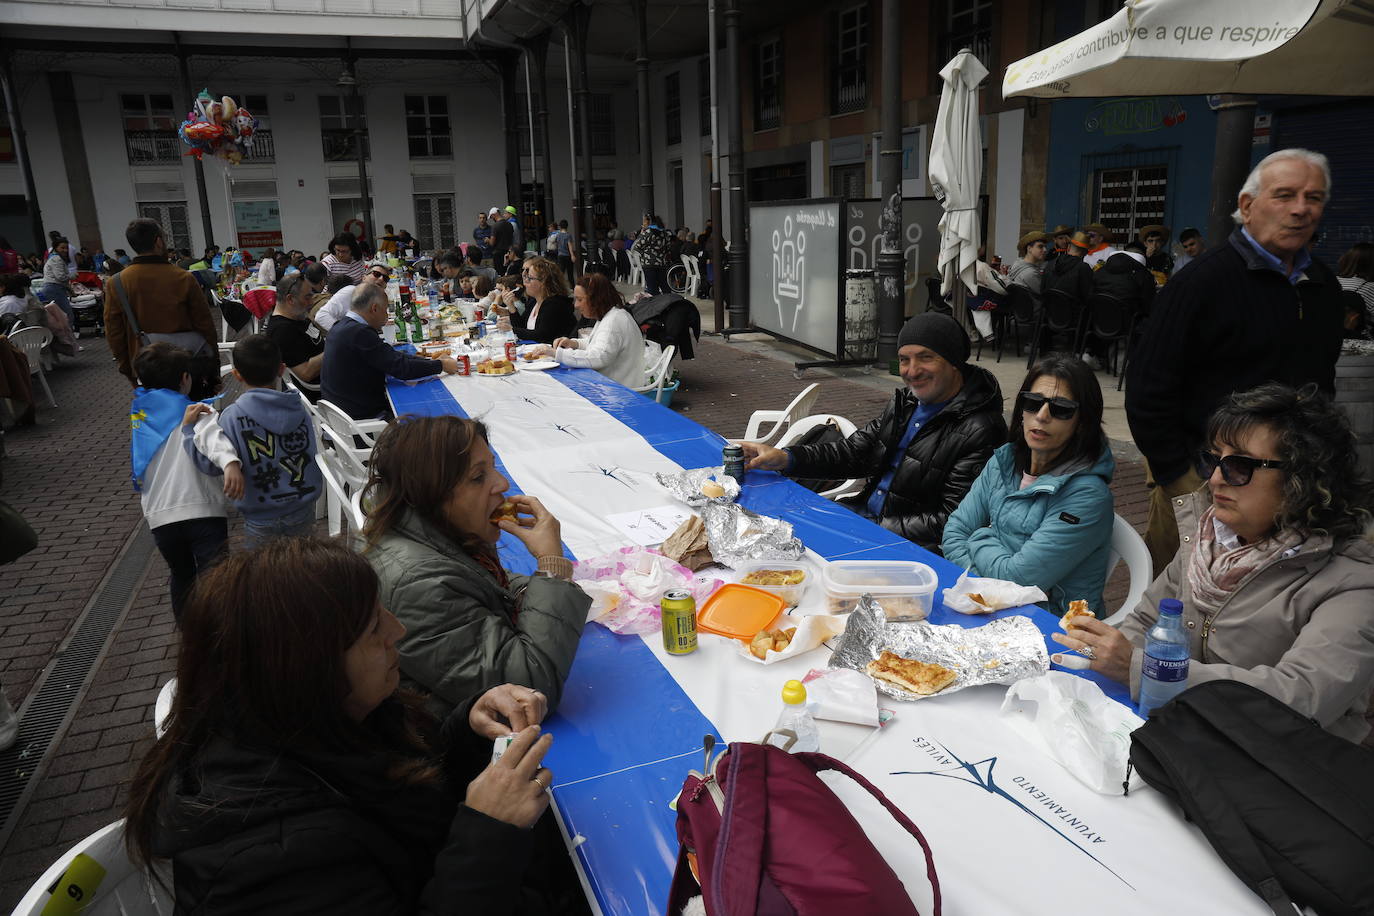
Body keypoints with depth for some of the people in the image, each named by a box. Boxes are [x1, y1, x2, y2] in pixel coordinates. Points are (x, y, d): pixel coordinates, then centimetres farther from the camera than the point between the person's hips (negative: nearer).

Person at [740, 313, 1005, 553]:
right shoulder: (907, 402, 9)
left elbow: (951, 522, -19)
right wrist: (784, 458, -5)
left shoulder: (980, 430, -17)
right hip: (864, 513, 8)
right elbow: (853, 452, 9)